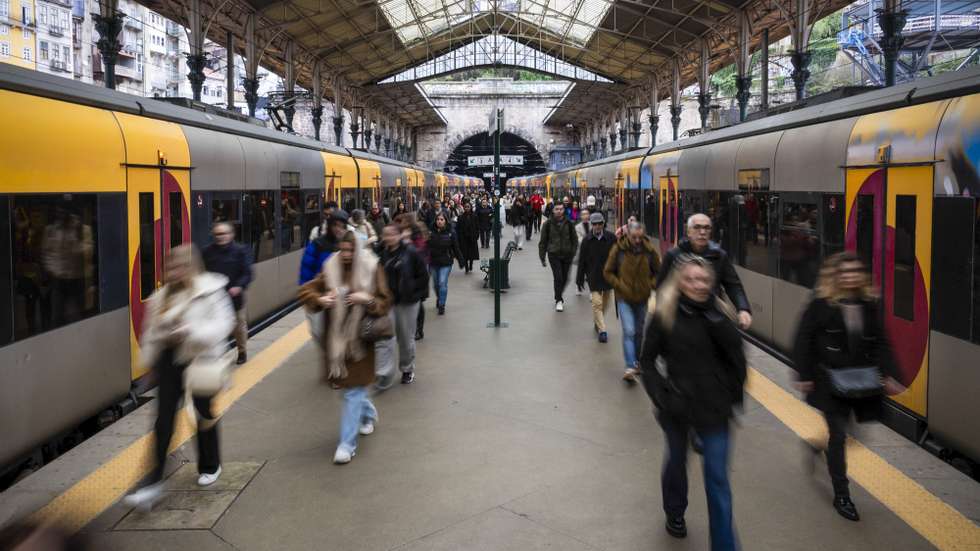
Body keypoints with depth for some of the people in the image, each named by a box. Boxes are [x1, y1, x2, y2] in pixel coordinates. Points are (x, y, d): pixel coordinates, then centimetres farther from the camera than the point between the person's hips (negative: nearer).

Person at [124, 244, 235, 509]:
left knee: (205, 414, 14)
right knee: (164, 420, -1)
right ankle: (155, 482, 1)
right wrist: (149, 358, 12)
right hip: (169, 361, 4)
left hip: (199, 361, -4)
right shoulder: (162, 296, 6)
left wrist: (191, 333, -28)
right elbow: (151, 331, 14)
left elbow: (223, 323, -18)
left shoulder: (210, 291, -10)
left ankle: (210, 466, 37)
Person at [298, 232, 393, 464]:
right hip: (335, 339, 4)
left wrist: (368, 299, -21)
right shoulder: (331, 269, 2)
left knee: (353, 392, -4)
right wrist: (320, 299, -13)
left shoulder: (371, 270, -5)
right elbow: (306, 290, 7)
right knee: (354, 388, 17)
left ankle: (347, 444, 2)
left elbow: (385, 303, -2)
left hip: (360, 339, -4)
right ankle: (368, 413, 49)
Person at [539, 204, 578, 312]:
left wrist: (573, 253, 0)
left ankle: (559, 296, 34)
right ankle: (559, 300, 0)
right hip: (554, 254, -2)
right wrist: (542, 257, 3)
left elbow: (574, 239, 9)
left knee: (564, 278, 9)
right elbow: (543, 241, 4)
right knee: (558, 277, -12)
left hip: (566, 255, 2)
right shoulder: (548, 224, -2)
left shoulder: (568, 224, 2)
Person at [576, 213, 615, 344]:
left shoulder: (611, 238, -5)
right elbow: (582, 261, 1)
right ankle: (602, 330, -5)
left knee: (606, 302, 15)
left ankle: (597, 322, 38)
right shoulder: (587, 240, -4)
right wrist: (580, 279, 2)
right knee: (597, 303, -8)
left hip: (609, 275, 2)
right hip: (594, 277, -2)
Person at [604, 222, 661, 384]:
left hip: (642, 298, 3)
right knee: (629, 332, -13)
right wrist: (620, 286, -13)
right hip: (624, 299, -3)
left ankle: (637, 361, 34)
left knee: (639, 332, 15)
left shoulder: (650, 250, -5)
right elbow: (608, 272, -1)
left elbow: (658, 272, 8)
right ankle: (630, 367, -15)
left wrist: (651, 285, -9)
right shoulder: (618, 249, -10)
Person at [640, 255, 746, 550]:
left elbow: (735, 353, -13)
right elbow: (647, 360, 0)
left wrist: (713, 315, -21)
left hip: (714, 407, 0)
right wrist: (661, 395, -10)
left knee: (718, 478, 1)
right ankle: (675, 514, 50)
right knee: (677, 462, 22)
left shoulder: (717, 313, -3)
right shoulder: (665, 315, -7)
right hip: (678, 407, 0)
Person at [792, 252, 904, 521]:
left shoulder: (869, 304, 3)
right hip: (831, 382, -4)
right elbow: (803, 341, -6)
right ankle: (841, 496, 12)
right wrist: (804, 375, -9)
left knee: (839, 433, 11)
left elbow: (880, 343, 8)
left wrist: (889, 375, 0)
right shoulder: (821, 305, -9)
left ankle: (820, 446, 46)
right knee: (839, 435, -1)